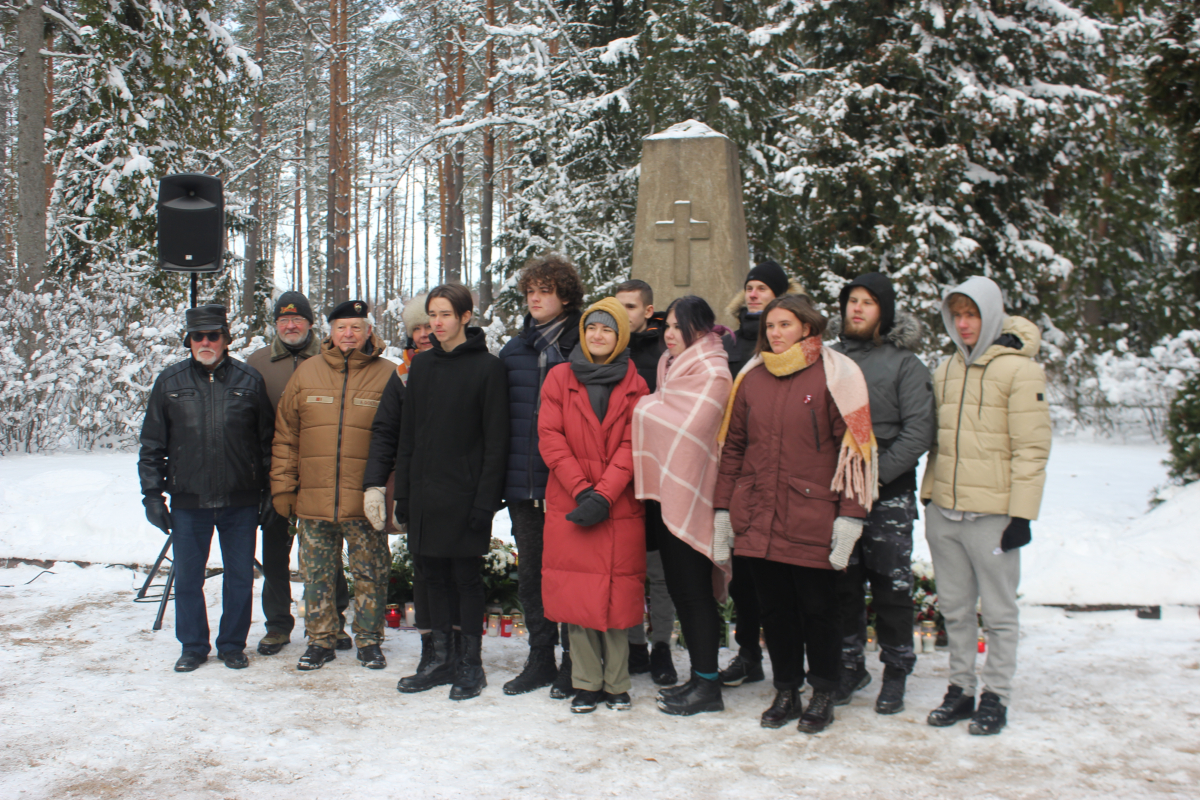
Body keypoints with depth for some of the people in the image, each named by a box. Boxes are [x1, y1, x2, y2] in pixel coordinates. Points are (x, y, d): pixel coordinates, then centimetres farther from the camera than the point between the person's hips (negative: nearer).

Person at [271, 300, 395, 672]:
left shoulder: (386, 374, 1)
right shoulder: (307, 372, 7)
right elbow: (286, 434, 9)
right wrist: (283, 485, 3)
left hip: (366, 501, -2)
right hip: (313, 498, 2)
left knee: (370, 574, 7)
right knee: (318, 575, 10)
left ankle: (369, 640, 21)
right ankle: (320, 640, 23)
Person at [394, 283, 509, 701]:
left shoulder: (487, 367, -6)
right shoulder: (422, 365, 11)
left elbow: (496, 440, -9)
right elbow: (407, 434, 13)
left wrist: (486, 499, -15)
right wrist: (403, 493, 8)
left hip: (465, 495, -5)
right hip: (425, 494, 5)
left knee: (467, 577, 3)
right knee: (434, 577, 11)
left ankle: (470, 663, 15)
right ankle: (442, 659, 22)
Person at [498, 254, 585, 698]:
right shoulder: (512, 352, 13)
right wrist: (498, 477, 10)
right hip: (523, 484, 6)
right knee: (530, 574, 12)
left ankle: (573, 663, 13)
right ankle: (540, 658, 24)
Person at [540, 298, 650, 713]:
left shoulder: (634, 386, 7)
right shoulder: (560, 378, 7)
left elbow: (632, 446, -1)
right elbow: (550, 438, -1)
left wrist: (603, 494, -13)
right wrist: (581, 490, -11)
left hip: (620, 507, 0)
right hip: (569, 506, 0)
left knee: (618, 595, 2)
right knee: (576, 595, 1)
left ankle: (617, 684, 14)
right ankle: (586, 684, 13)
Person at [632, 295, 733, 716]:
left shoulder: (712, 374, -12)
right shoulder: (672, 366, 17)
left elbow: (684, 430, -17)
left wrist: (646, 409, -3)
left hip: (690, 496, -9)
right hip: (668, 493, 9)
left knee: (694, 591, -4)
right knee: (680, 588, 12)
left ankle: (708, 685, 5)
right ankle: (698, 677, 22)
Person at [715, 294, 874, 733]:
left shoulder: (835, 375, -3)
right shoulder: (751, 378, 10)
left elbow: (854, 449, -5)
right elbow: (732, 446, 13)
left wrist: (849, 516, -11)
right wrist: (723, 509, 8)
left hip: (812, 519, -4)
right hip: (756, 517, 4)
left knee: (817, 608, 7)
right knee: (774, 607, 12)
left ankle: (823, 695, 25)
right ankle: (786, 692, 27)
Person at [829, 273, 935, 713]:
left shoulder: (904, 363, -1)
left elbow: (919, 429, -8)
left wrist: (878, 470, -16)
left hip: (888, 492, -3)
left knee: (891, 586, 2)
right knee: (842, 585, 9)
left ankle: (896, 672, 16)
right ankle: (849, 665, 23)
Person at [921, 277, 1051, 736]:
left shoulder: (1019, 369, -7)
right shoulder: (946, 370, 12)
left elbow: (1031, 449, -10)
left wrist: (1022, 514, -13)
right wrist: (929, 494, 13)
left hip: (993, 515, -6)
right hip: (944, 513, 6)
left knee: (998, 611, 6)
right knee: (954, 608, 13)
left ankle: (995, 698, 17)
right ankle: (961, 688, 25)